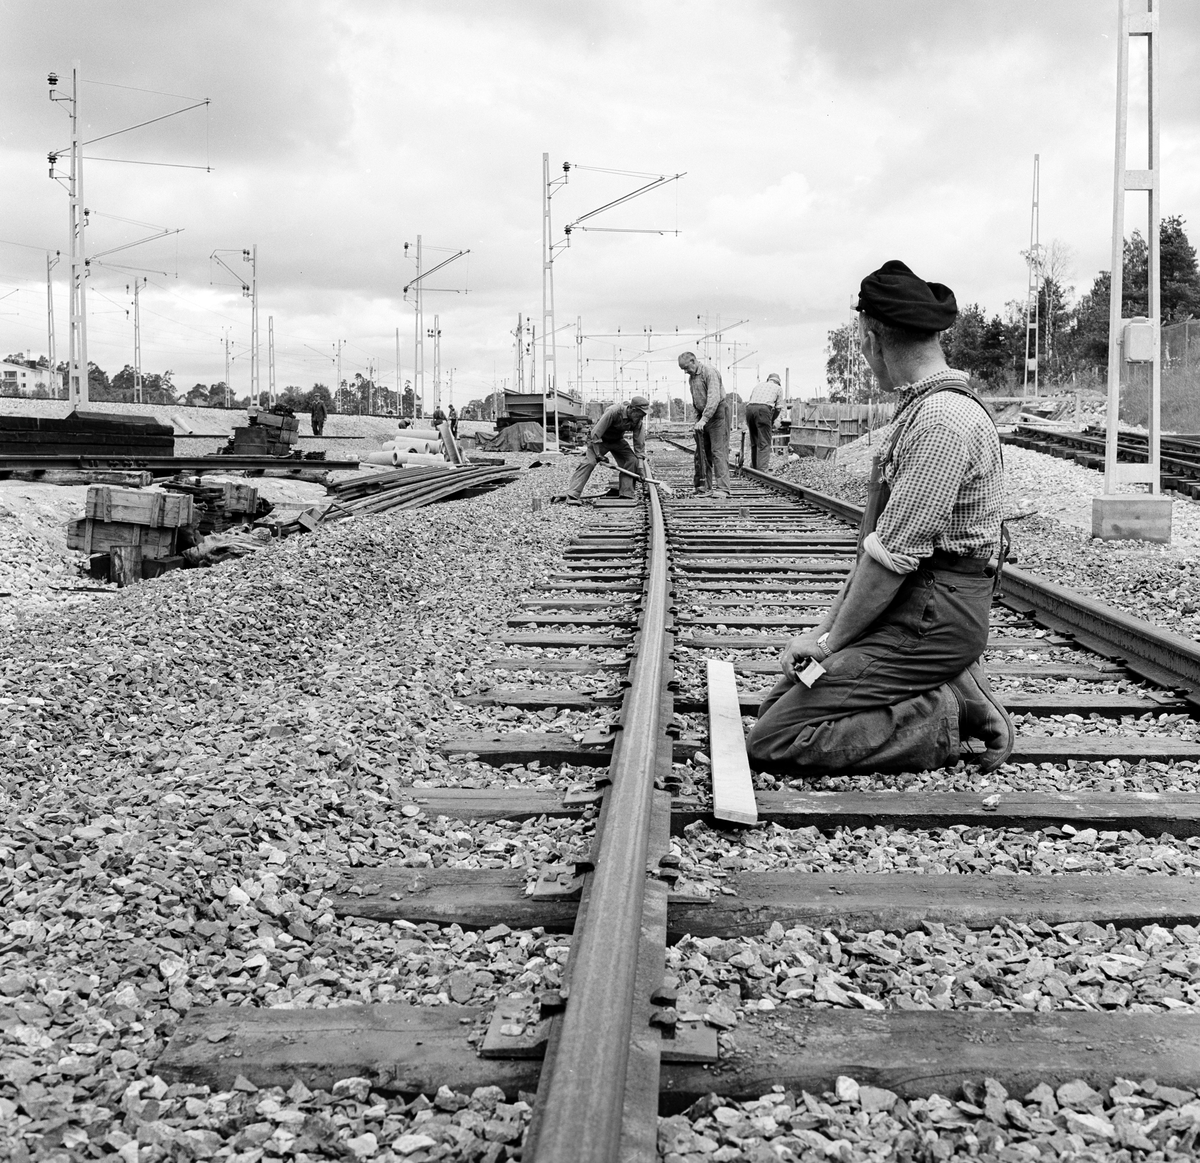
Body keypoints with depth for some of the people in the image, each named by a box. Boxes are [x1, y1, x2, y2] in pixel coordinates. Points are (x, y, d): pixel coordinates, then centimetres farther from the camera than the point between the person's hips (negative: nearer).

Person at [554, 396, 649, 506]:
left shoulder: (638, 421, -18)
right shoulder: (614, 411, -35)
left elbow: (639, 443, -10)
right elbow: (596, 433, -31)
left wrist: (640, 463, -17)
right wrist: (598, 454, -27)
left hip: (617, 441, 5)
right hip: (599, 439, -5)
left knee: (632, 461, -13)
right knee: (589, 462, -22)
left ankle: (626, 495, -9)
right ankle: (571, 494, -28)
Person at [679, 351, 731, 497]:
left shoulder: (710, 372, -15)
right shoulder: (691, 377, 14)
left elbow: (714, 398, -25)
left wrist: (704, 419, -30)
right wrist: (698, 418, 6)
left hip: (716, 414, -8)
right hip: (702, 416, 8)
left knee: (718, 451, -11)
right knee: (701, 453, 6)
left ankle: (722, 488, -12)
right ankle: (704, 487, 11)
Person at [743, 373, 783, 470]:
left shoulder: (758, 385, 32)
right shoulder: (778, 388, 21)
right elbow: (778, 407, 15)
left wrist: (747, 421, 28)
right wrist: (773, 421, 27)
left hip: (750, 408, 5)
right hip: (763, 409, -4)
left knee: (754, 442, 14)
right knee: (764, 443, -5)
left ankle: (753, 467, 16)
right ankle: (761, 469, -14)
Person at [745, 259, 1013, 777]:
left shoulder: (942, 420, -20)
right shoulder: (919, 408, 16)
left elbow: (893, 555, -21)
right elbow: (877, 540, 17)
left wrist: (831, 640, -11)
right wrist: (831, 623, 11)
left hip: (930, 619, -10)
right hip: (912, 611, 10)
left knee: (773, 742, -14)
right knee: (777, 704, 10)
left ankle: (949, 717, -7)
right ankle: (950, 692, 7)